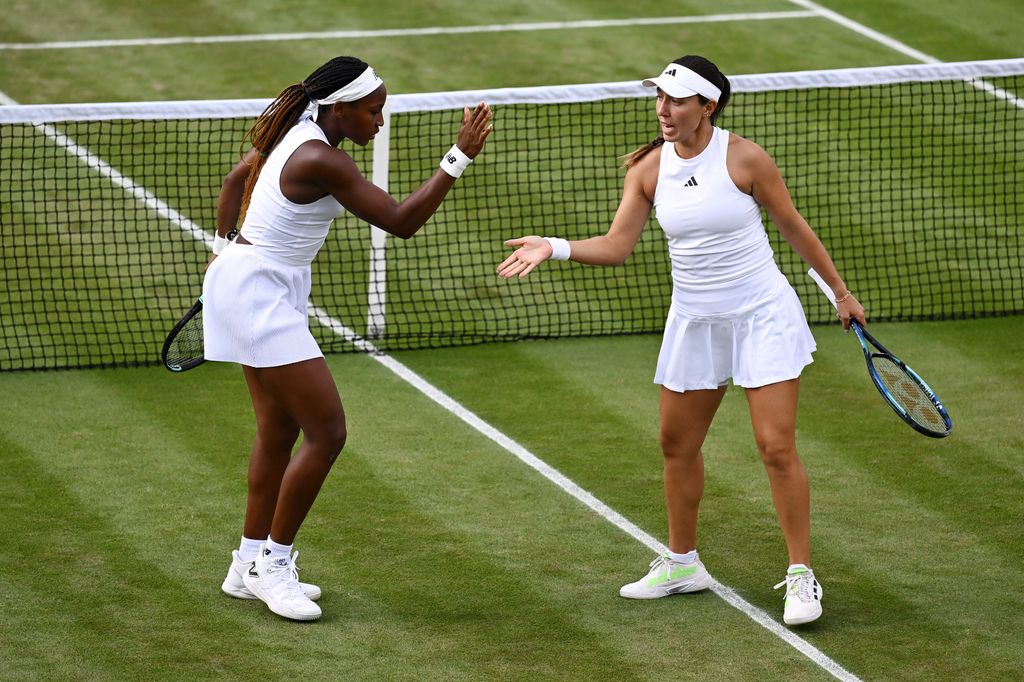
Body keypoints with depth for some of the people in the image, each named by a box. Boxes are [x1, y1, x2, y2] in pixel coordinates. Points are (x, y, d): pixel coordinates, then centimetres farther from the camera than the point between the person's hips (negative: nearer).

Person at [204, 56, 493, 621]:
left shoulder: (294, 132, 5)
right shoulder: (321, 162, -25)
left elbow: (236, 180, 20)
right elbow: (401, 221, -23)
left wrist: (224, 249, 29)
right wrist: (459, 157, -23)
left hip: (243, 276, 10)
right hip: (259, 292, -10)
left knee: (279, 431, 15)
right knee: (327, 431, -8)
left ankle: (250, 565, 23)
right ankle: (272, 563, 3)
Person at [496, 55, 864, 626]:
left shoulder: (744, 158, -14)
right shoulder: (649, 169, -4)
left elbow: (795, 228, -3)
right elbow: (617, 247, -3)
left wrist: (842, 292, 4)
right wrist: (555, 248, -18)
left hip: (762, 316, -5)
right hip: (695, 321, 5)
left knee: (778, 447, -9)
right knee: (678, 445, 13)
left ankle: (802, 577, 1)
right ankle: (683, 563, 32)